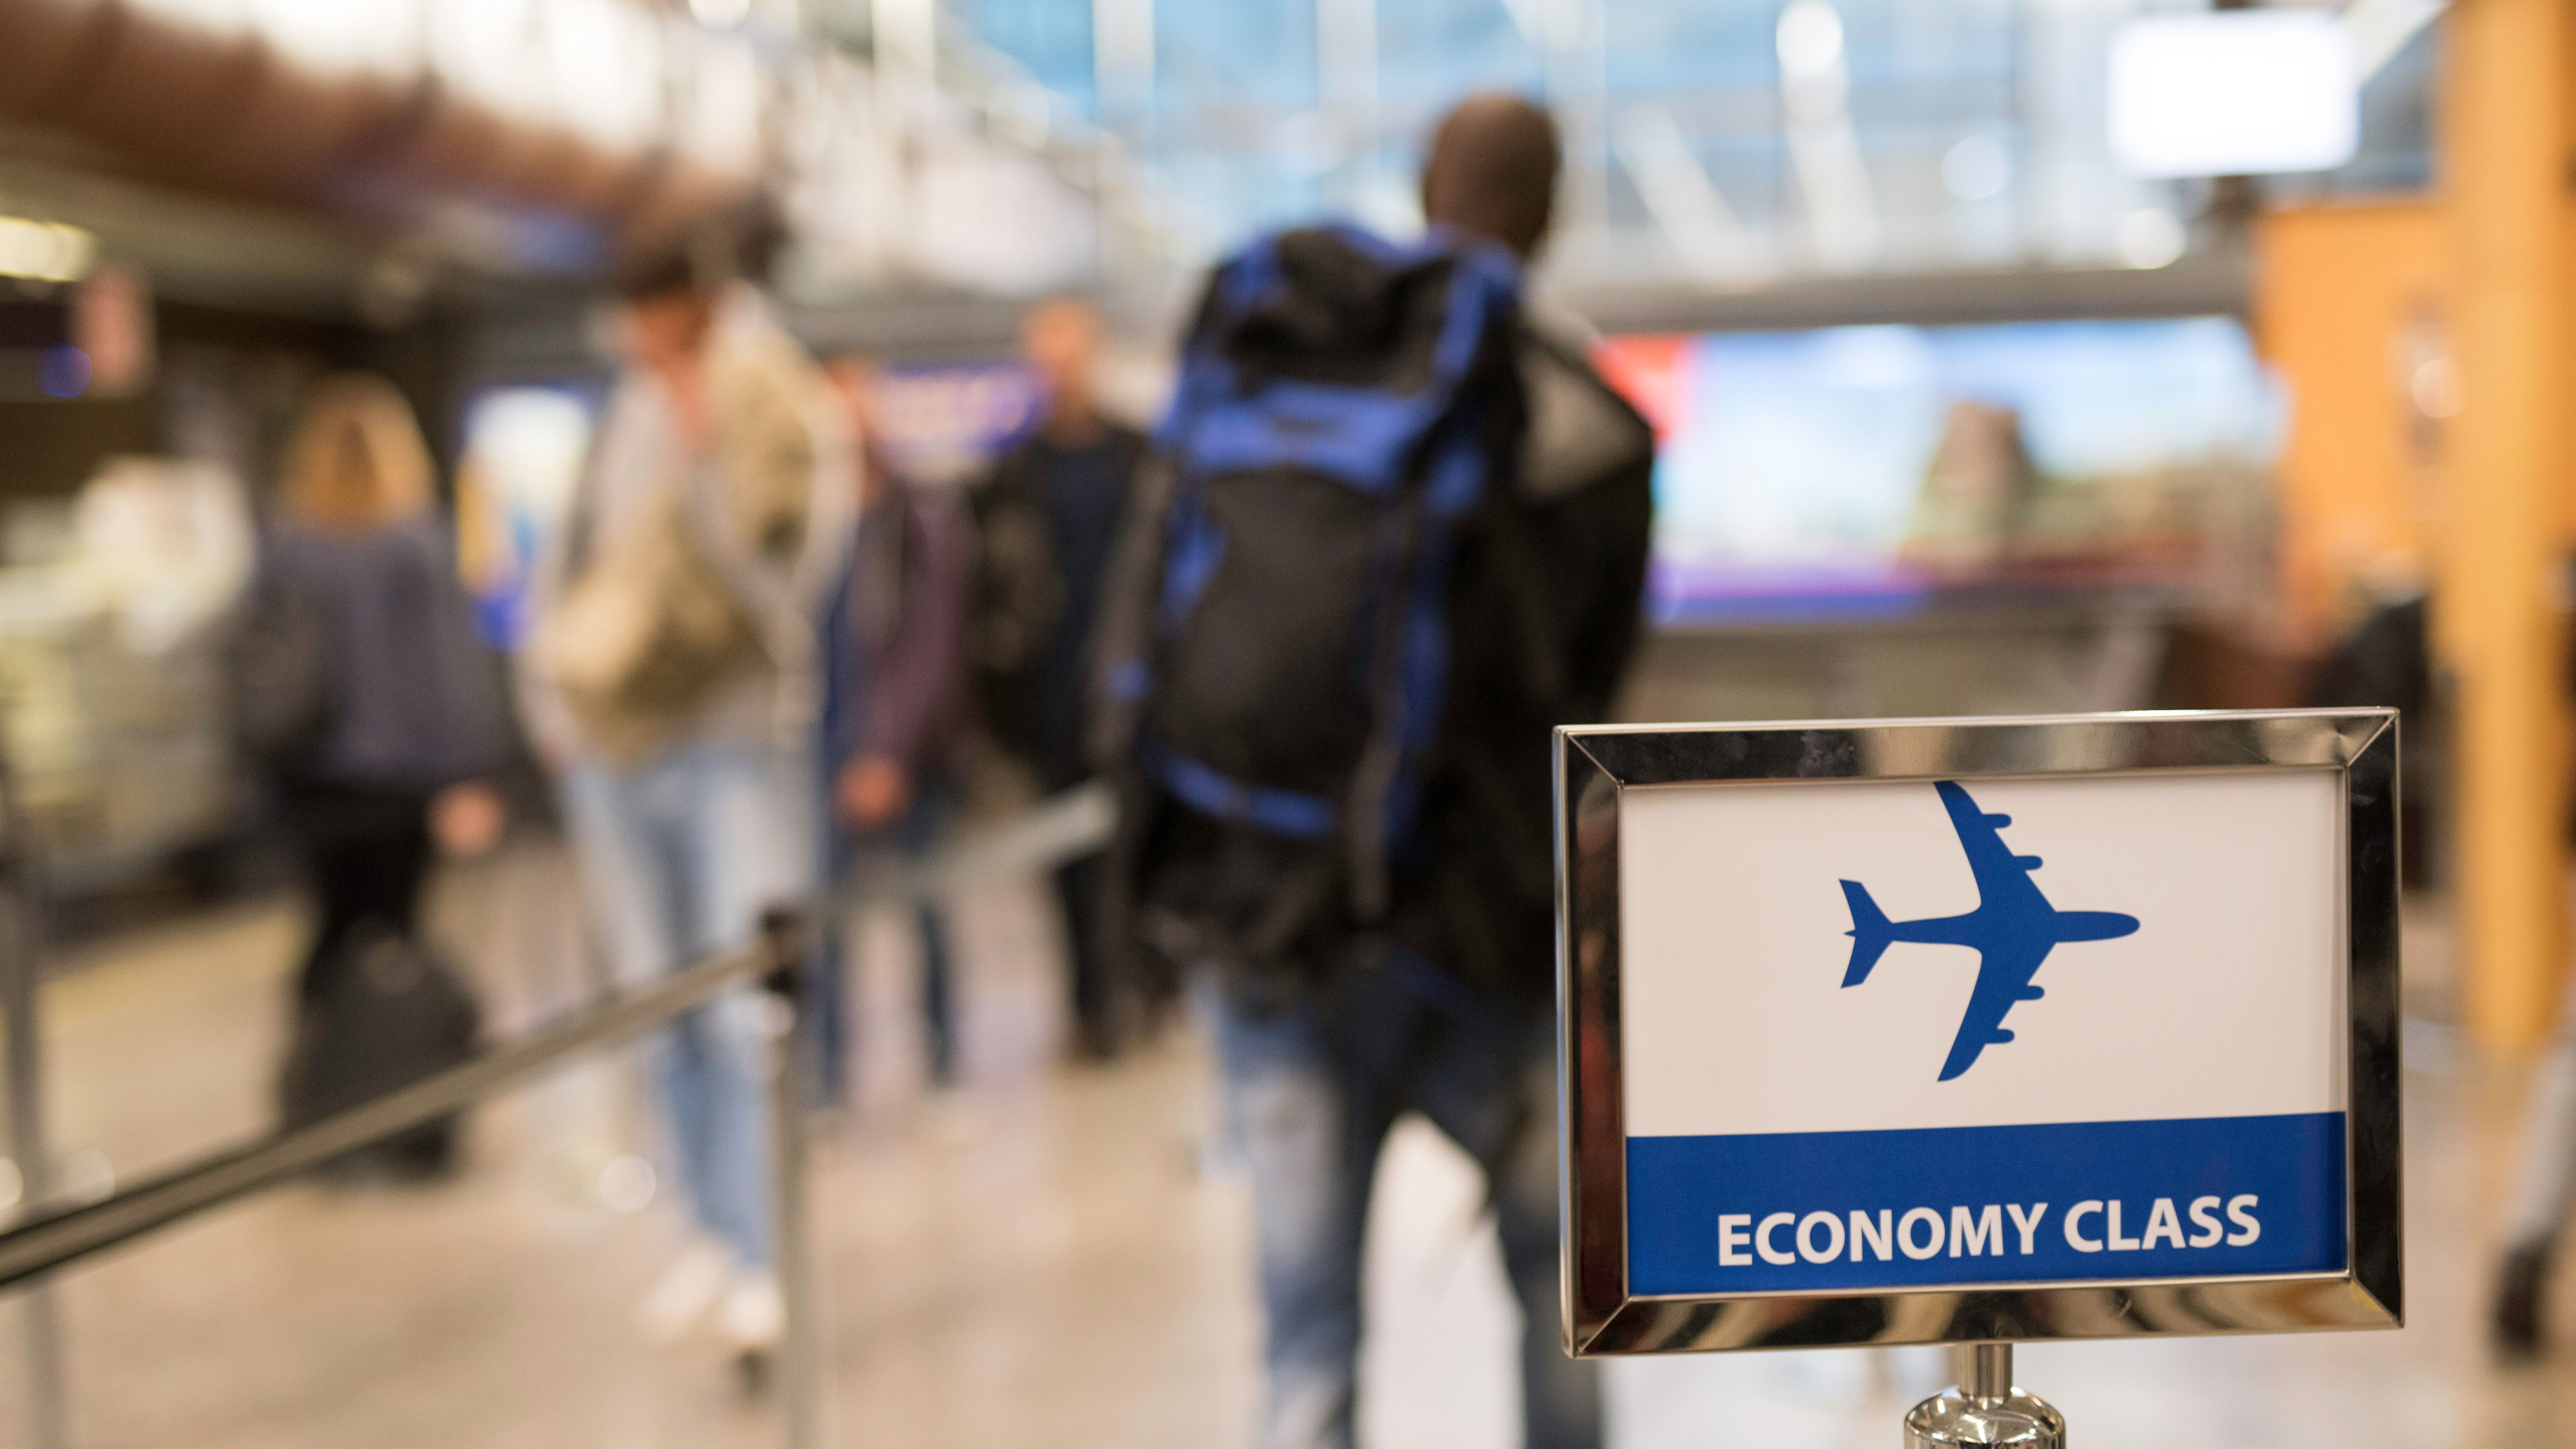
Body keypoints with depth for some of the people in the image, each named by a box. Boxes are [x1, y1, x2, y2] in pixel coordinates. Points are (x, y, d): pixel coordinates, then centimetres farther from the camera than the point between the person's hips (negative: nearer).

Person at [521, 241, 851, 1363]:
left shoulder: (792, 428, -5)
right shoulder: (631, 422, 9)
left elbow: (774, 581, -17)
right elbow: (570, 556, 17)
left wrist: (705, 462, -22)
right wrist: (554, 693, 10)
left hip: (733, 747, -5)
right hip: (614, 749, 5)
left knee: (743, 1015, -10)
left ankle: (762, 1263, -3)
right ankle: (713, 1233, 22)